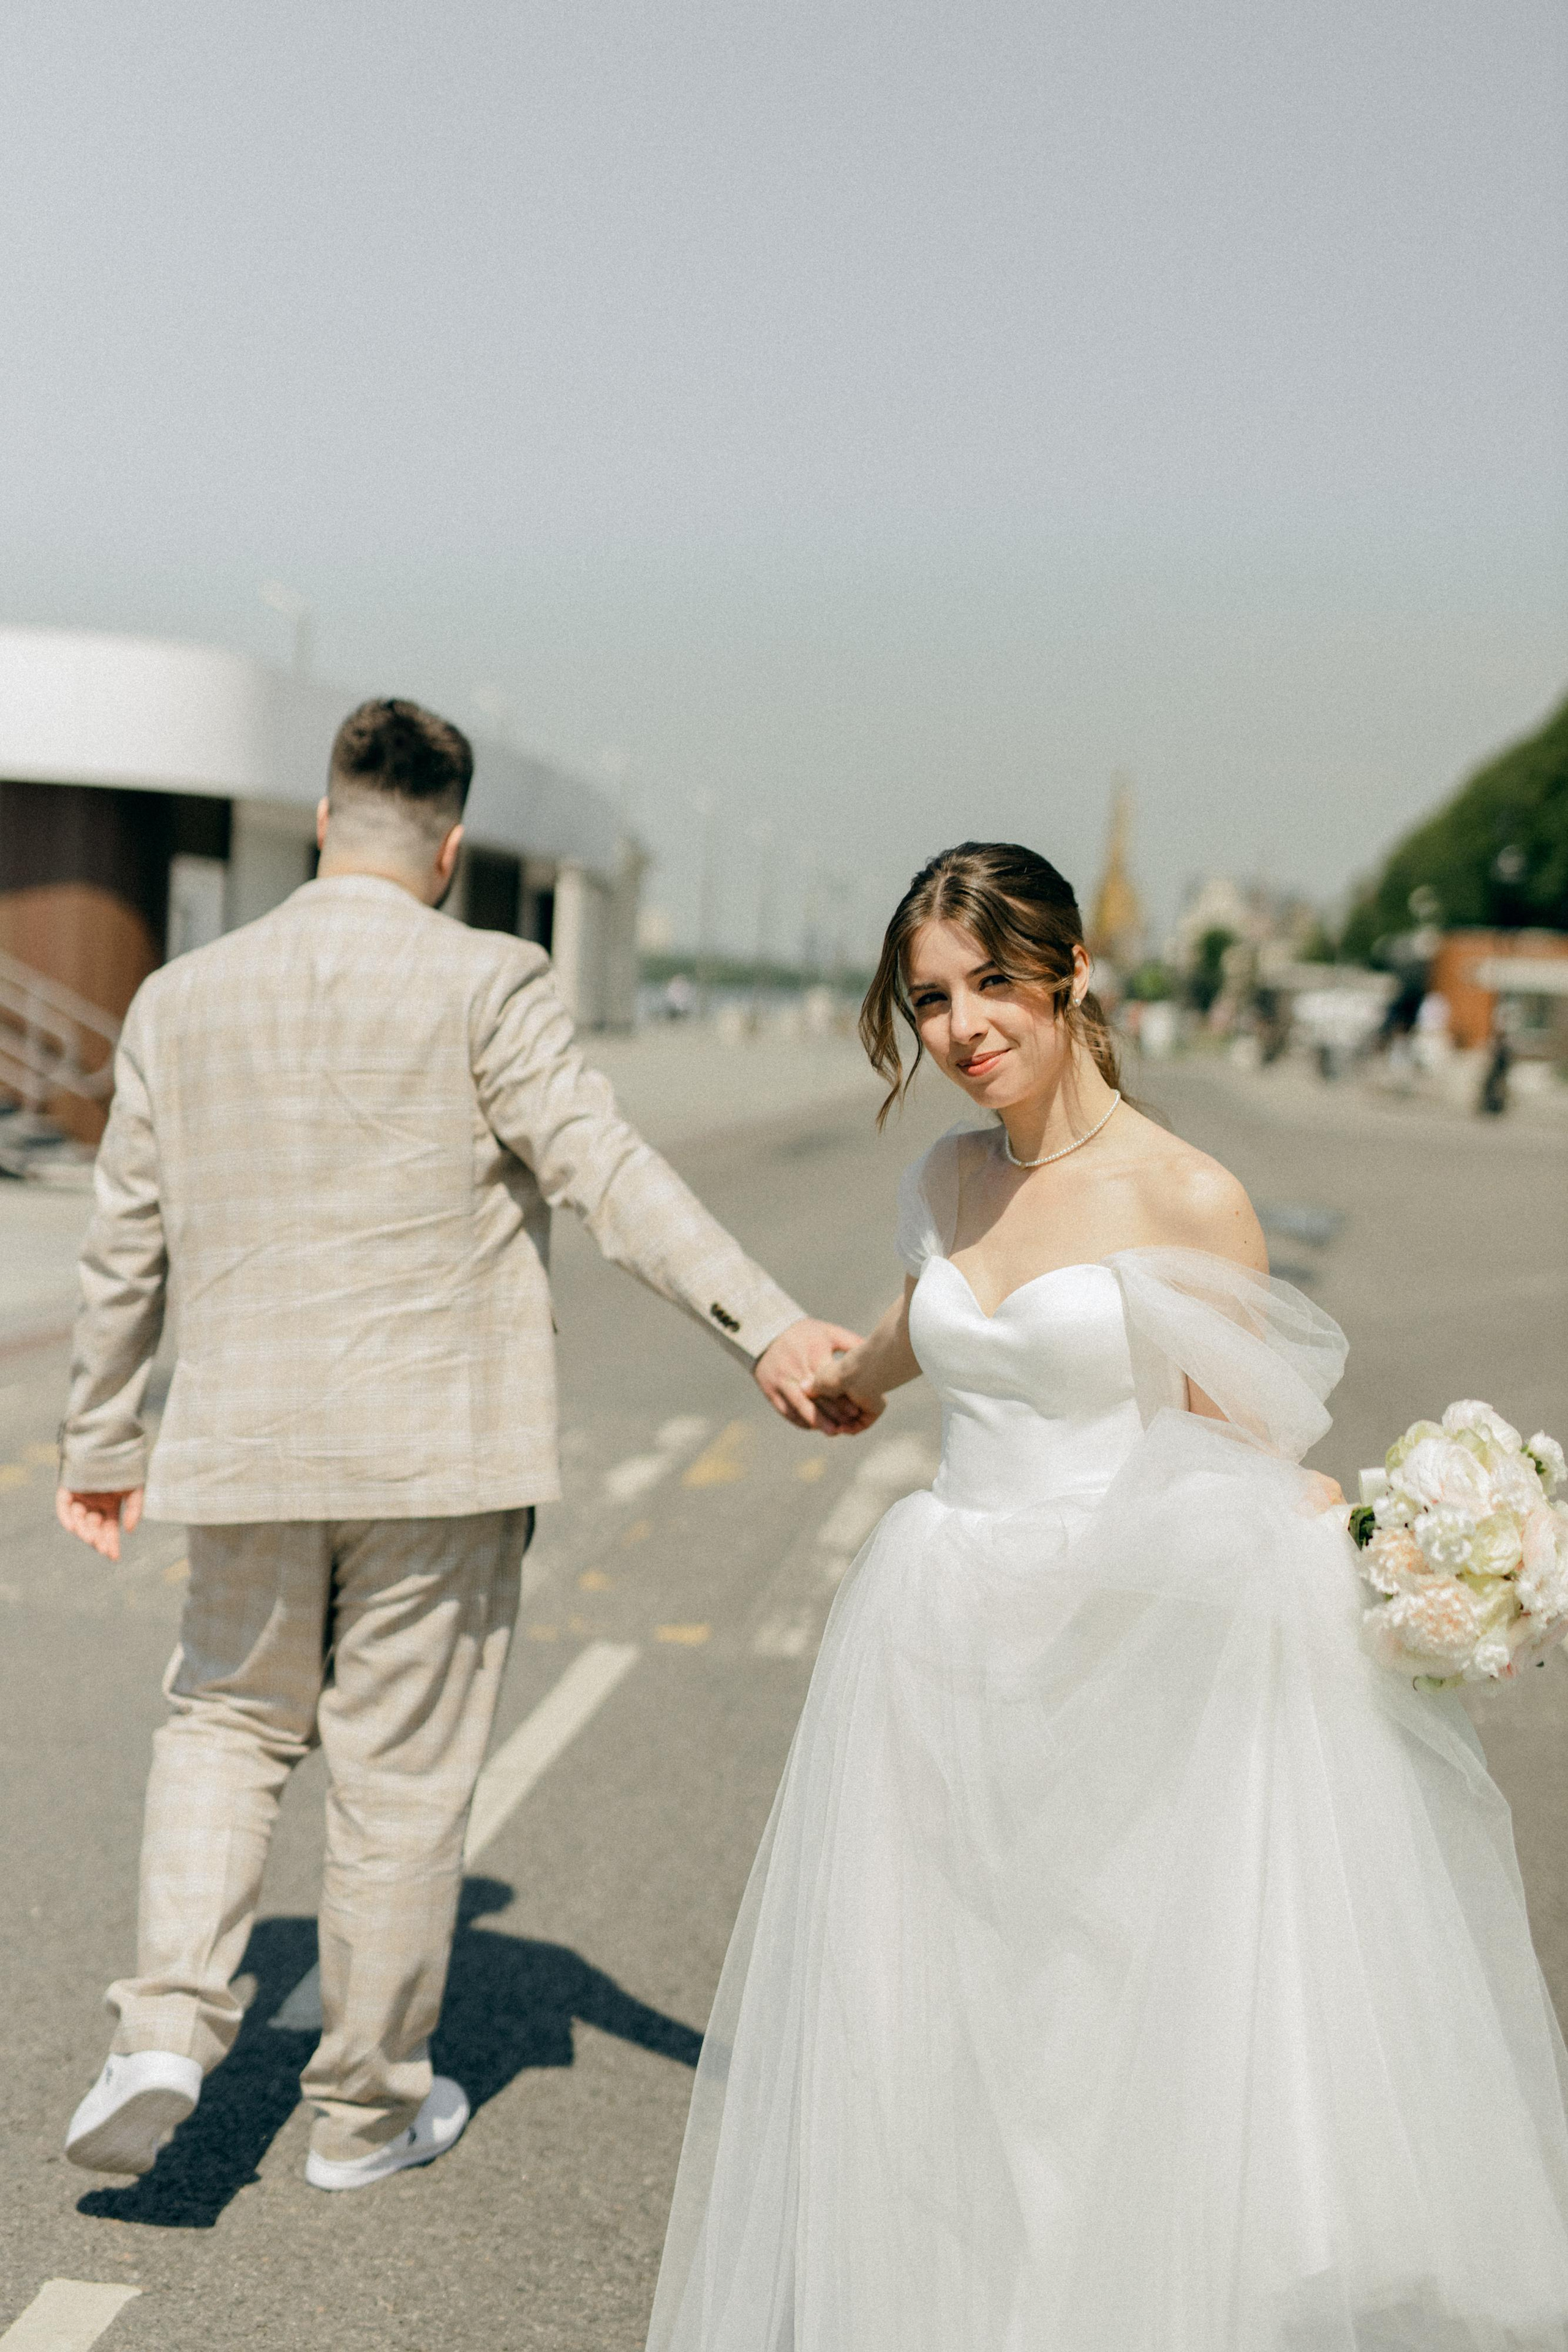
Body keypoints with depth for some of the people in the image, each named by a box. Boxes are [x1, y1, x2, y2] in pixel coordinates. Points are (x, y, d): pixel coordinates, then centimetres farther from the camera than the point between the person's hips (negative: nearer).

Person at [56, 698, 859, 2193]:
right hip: (437, 1446, -3)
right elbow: (606, 1172, -19)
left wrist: (98, 1440, 20)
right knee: (402, 1777, 9)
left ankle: (167, 2025, 4)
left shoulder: (181, 999, 5)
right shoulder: (484, 986, -8)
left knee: (226, 1722, 22)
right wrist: (765, 1328, -24)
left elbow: (127, 1243, 10)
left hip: (245, 1444, 3)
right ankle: (366, 2108, 23)